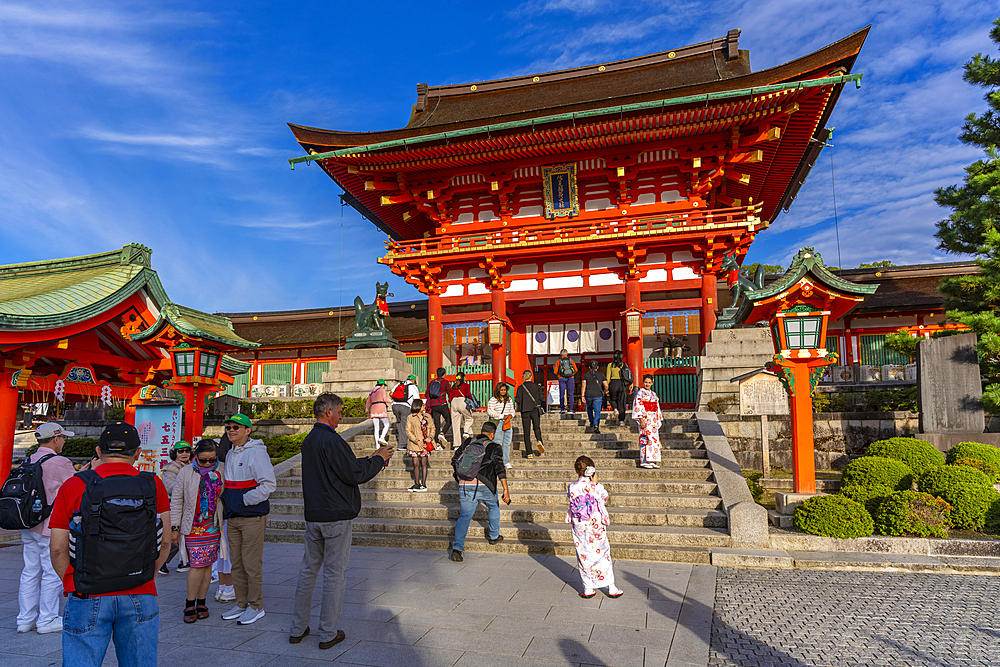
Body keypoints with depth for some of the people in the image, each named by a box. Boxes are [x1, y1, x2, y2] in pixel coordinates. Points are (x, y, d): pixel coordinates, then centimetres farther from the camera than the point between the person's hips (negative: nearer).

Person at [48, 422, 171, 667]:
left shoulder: (74, 486, -1)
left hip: (88, 599, -1)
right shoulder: (154, 486, 1)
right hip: (140, 597, 1)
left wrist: (73, 584, 13)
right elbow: (164, 542, 3)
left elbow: (58, 548, -1)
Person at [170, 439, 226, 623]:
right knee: (197, 565, -7)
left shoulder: (222, 470, 1)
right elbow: (176, 500, 0)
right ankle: (190, 604, 9)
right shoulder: (186, 472, -4)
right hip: (192, 527, -3)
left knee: (207, 564, 7)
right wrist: (174, 527, -1)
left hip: (213, 527, 3)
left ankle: (201, 602, 20)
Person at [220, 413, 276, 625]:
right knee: (237, 564, 13)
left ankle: (256, 607, 11)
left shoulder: (256, 453, -14)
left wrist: (245, 500, -17)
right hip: (233, 518, 8)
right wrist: (226, 503, 12)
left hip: (253, 517, -8)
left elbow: (269, 484, -19)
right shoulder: (230, 454, 13)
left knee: (251, 564, -2)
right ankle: (242, 604, 25)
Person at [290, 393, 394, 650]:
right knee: (334, 573, 3)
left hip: (312, 516, 8)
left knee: (308, 570, 16)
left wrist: (373, 459, 13)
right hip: (336, 517, -8)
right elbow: (354, 475, -17)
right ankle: (328, 633, 12)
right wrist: (378, 459, -3)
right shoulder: (331, 441, -18)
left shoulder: (308, 441, 11)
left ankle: (298, 629, 25)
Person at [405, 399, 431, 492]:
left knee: (423, 463, 1)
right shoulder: (410, 418, -2)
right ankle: (417, 484, 12)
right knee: (416, 464, 1)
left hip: (424, 443, 2)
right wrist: (417, 441, -14)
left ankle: (424, 484, 6)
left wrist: (429, 437, -2)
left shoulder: (427, 416, 11)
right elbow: (408, 431, -6)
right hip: (414, 444, -2)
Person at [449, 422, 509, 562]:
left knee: (465, 516, 4)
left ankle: (457, 548, -9)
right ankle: (493, 536, 38)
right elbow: (499, 468, -11)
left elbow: (454, 460, 16)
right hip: (484, 486, -2)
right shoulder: (494, 447, 1)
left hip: (465, 486, 2)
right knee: (494, 507, 27)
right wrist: (506, 489, -14)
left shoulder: (467, 443, 12)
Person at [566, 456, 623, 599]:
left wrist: (580, 479, 7)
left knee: (583, 556, 13)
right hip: (596, 526, -2)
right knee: (603, 554, 11)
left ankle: (588, 589, 19)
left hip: (579, 527, 2)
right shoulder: (596, 487, -18)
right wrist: (595, 481, 0)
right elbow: (605, 497, 0)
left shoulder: (572, 487, -10)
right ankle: (611, 588, 19)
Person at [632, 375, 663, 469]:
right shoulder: (640, 393, -4)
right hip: (645, 418, -7)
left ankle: (653, 461, 9)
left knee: (654, 439, 4)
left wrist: (658, 420, 14)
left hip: (654, 420, 7)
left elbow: (657, 408, 20)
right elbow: (638, 407, -11)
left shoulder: (654, 394, 17)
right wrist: (641, 420, -18)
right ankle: (645, 461, -5)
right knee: (646, 439, -9)